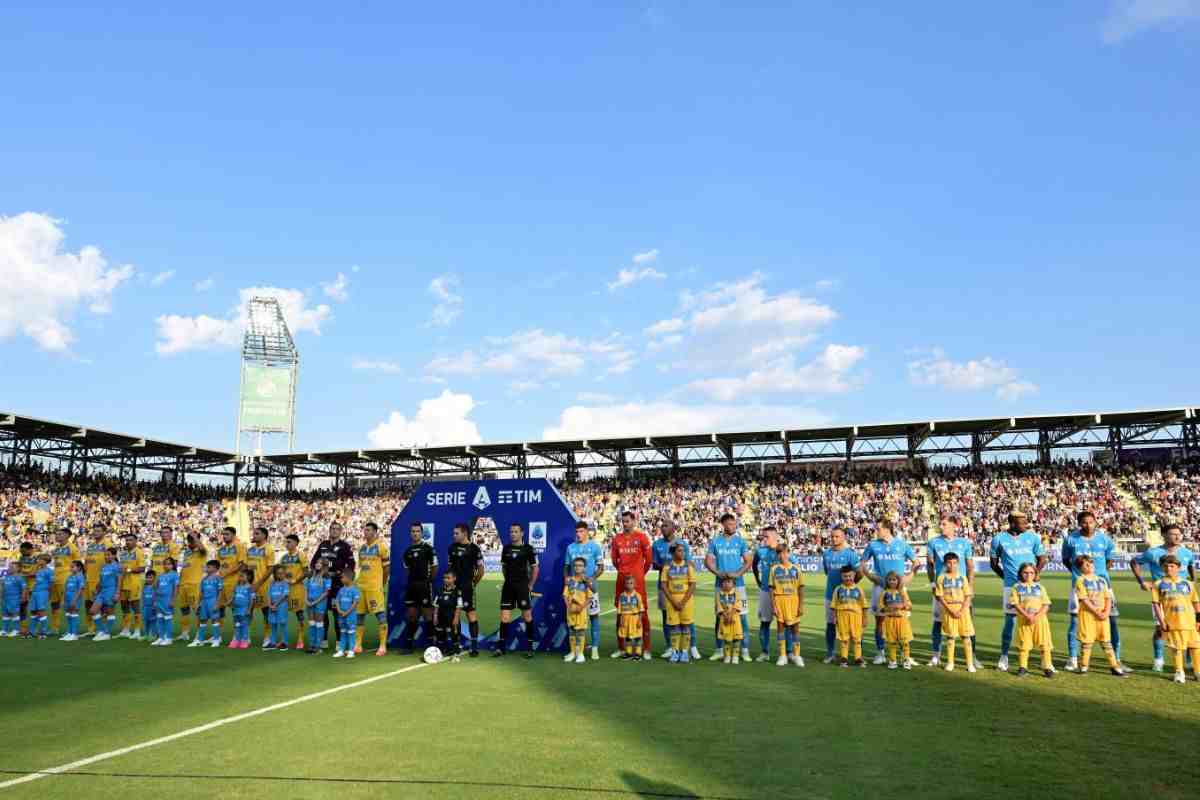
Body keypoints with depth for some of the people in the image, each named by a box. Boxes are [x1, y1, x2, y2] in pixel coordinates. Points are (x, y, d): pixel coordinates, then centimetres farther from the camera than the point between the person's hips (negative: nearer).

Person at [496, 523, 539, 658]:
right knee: (504, 617, 2)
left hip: (522, 586, -3)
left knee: (527, 616, 1)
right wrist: (509, 580, 10)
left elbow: (535, 569, 0)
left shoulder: (528, 549, -4)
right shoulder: (506, 548, 7)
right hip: (508, 586, 3)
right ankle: (501, 647, 10)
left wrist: (529, 585, -2)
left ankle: (530, 648, 11)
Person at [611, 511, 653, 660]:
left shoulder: (641, 537, -2)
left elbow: (649, 558, 2)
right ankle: (620, 647, 17)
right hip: (622, 578, 4)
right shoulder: (617, 538, 8)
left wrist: (641, 573, 8)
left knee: (642, 612, -3)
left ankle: (646, 648, 1)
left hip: (637, 579, -4)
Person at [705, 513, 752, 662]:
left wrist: (738, 573, -13)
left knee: (742, 615, -3)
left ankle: (745, 650, 4)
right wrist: (718, 573, -12)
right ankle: (720, 649, 16)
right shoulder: (715, 541, 4)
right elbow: (708, 561, 4)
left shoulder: (740, 541, 3)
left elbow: (748, 561, 2)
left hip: (738, 583, -1)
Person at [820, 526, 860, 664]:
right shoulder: (826, 553, 8)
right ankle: (829, 653, 15)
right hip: (830, 594, 4)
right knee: (830, 624, 7)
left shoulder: (851, 553, -8)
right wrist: (834, 582, 12)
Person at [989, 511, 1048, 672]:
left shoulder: (1032, 537, 3)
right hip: (1011, 586, -1)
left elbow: (1042, 558, 11)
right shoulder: (999, 539, 0)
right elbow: (993, 563, 10)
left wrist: (1035, 572, -4)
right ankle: (1004, 656, 14)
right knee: (1010, 621, 0)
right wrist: (1006, 576, 4)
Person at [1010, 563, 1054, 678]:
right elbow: (1016, 604, -5)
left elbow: (1046, 605, 1)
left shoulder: (1040, 587, 8)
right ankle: (1023, 667, 13)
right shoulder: (1017, 587, 4)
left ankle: (1047, 667, 8)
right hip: (1023, 620, -1)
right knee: (1024, 645, 4)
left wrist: (1036, 616, -13)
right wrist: (1027, 616, -17)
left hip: (1040, 619, 1)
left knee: (1044, 644, -2)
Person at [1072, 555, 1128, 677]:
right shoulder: (1080, 580, -4)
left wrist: (1106, 612, -8)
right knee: (1086, 641, 1)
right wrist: (1097, 613, -17)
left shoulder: (1102, 580, 12)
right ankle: (1083, 667, 11)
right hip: (1087, 614, -4)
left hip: (1103, 615, 4)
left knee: (1106, 641, 8)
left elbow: (1108, 598, 8)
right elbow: (1084, 600, -11)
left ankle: (1115, 667, 11)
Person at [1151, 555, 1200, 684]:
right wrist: (1161, 621, -7)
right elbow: (1156, 604, 1)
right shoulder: (1159, 584, 4)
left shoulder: (1187, 584, 12)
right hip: (1172, 623, -2)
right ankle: (1179, 673, 13)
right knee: (1177, 648, 2)